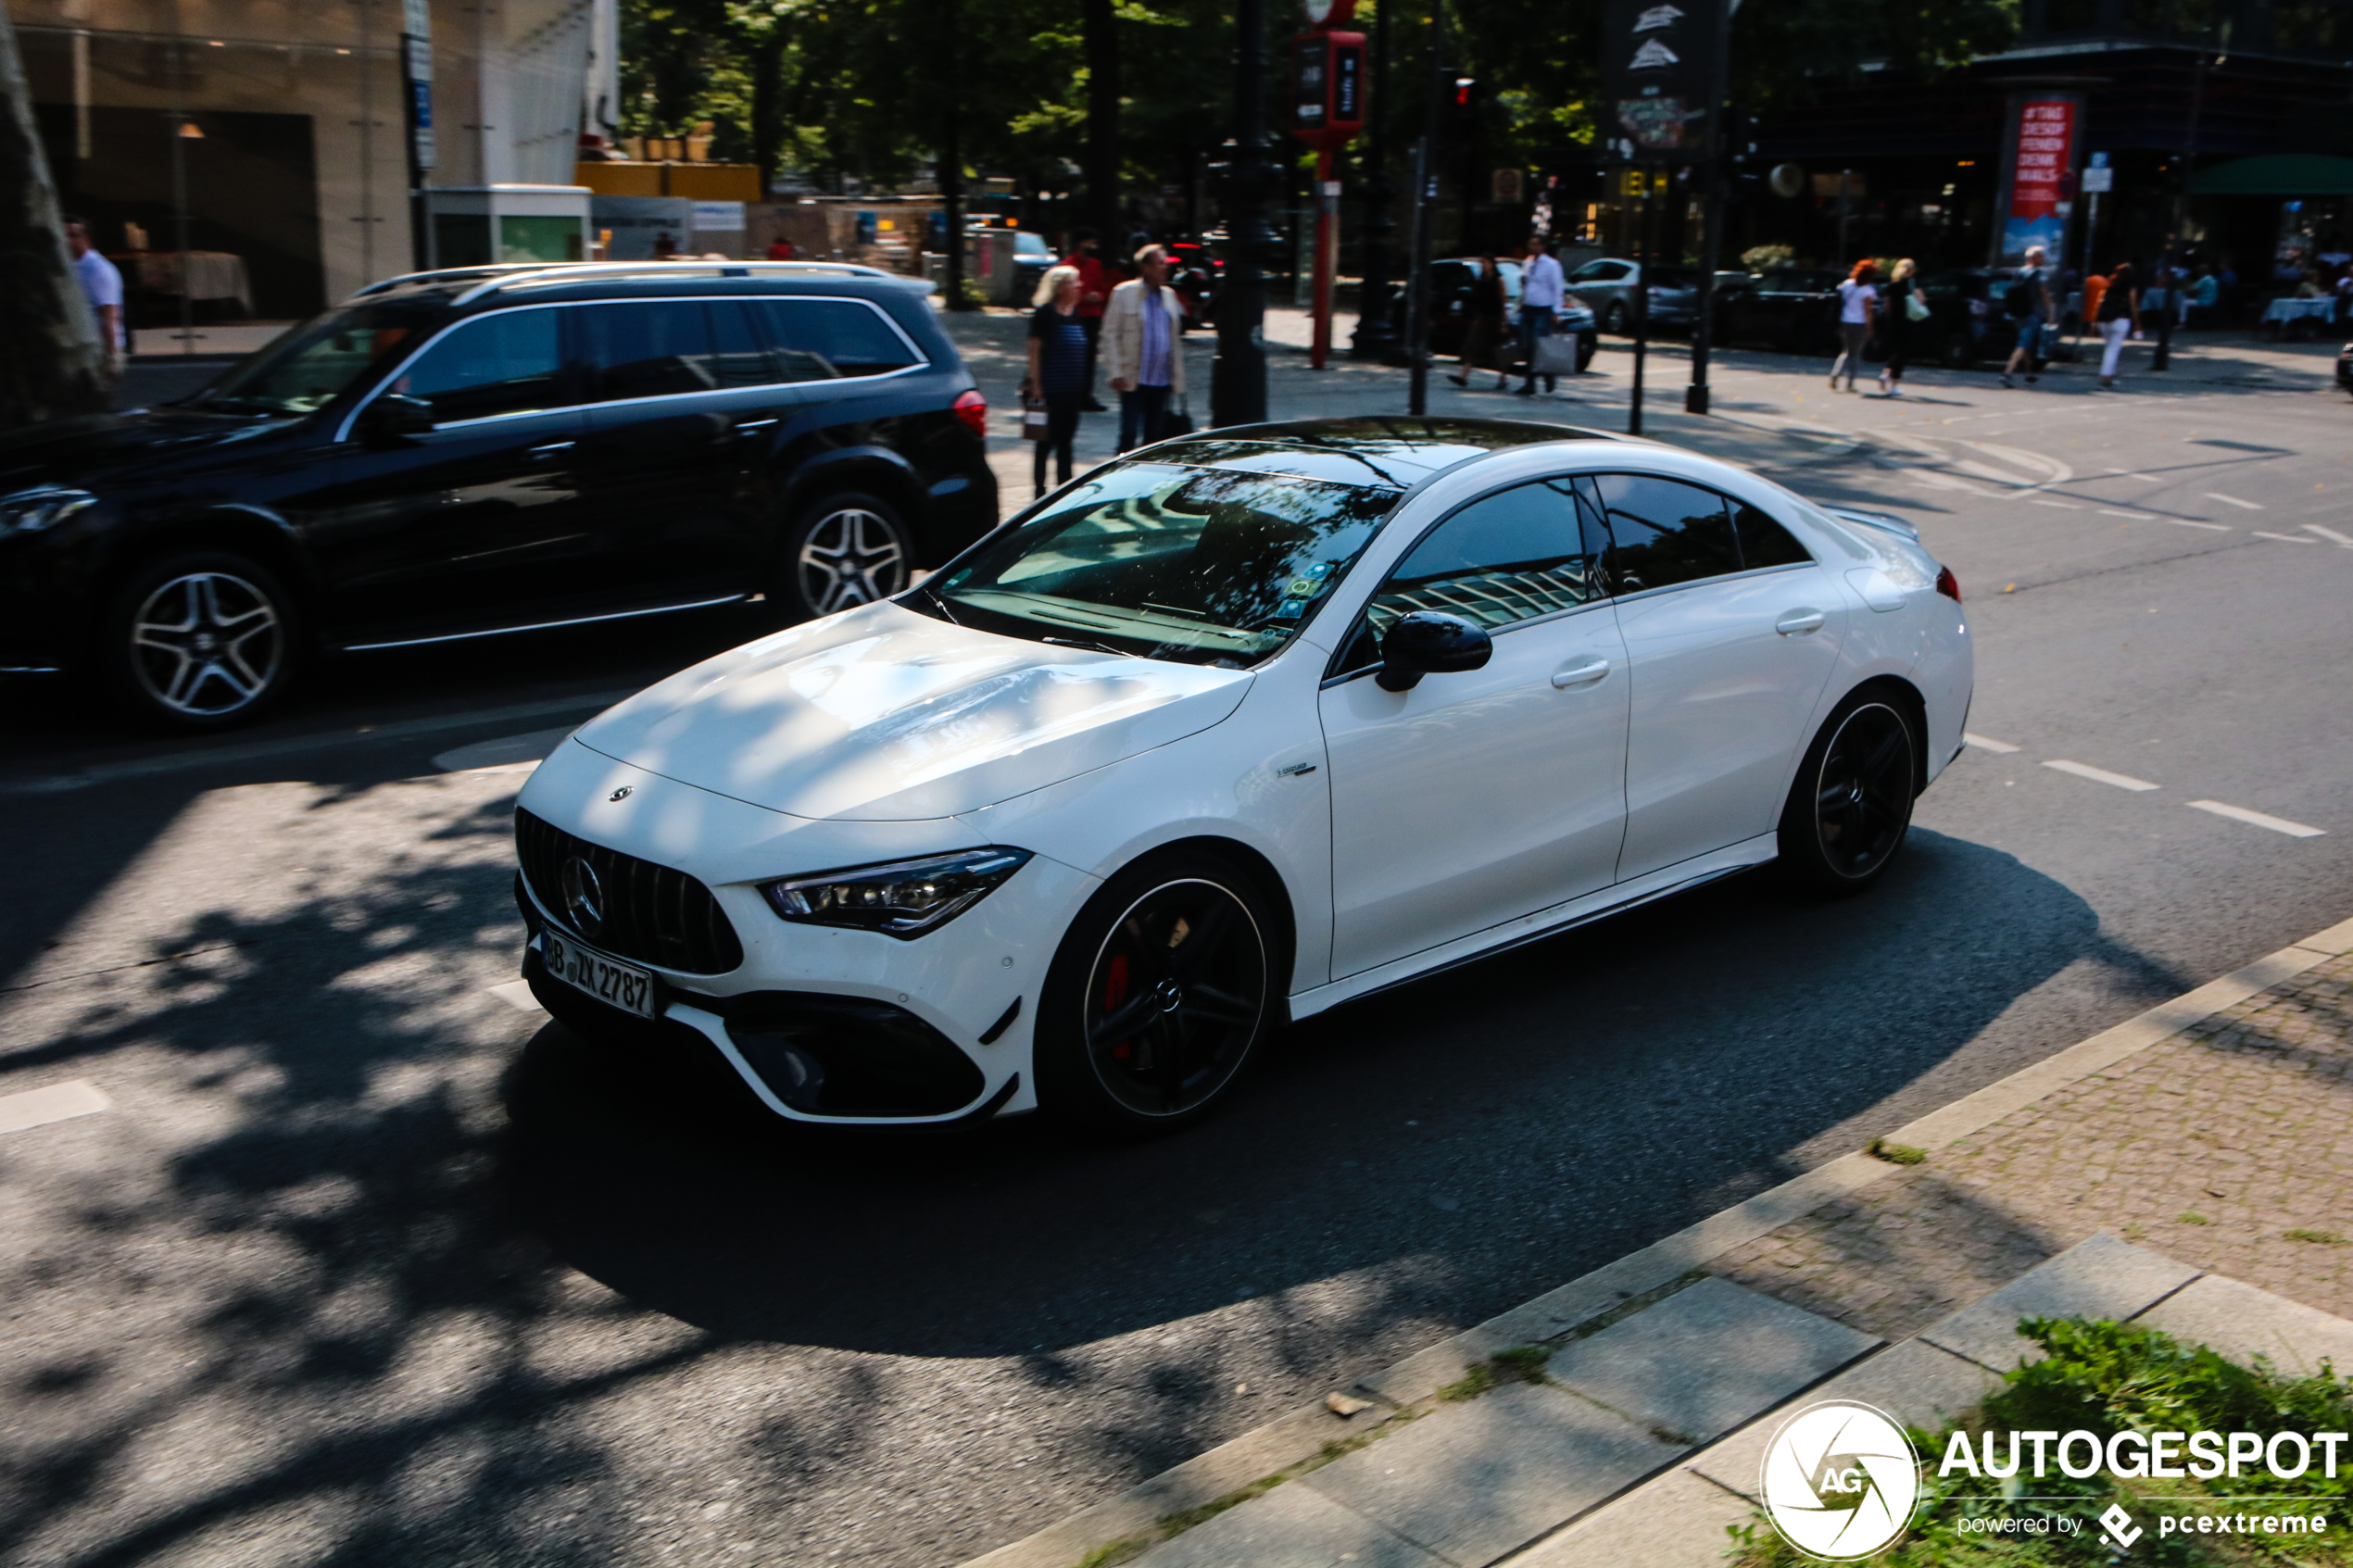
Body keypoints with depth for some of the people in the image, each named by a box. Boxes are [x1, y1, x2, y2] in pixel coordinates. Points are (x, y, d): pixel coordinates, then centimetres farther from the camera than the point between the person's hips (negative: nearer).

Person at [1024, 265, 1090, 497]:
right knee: (1046, 441, 1)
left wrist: (1082, 386, 17)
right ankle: (1040, 489, 10)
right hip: (1051, 389, -7)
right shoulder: (1045, 313, -11)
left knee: (1066, 439, 13)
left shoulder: (1075, 312, 10)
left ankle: (1064, 486, 21)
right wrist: (1035, 383, -16)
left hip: (1073, 389, 7)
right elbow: (1034, 349, -12)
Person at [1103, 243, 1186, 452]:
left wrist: (1177, 375, 12)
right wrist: (1117, 372, -10)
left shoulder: (1169, 295, 12)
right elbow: (1110, 334, -4)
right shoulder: (1124, 293, -3)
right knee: (1129, 433, -6)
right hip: (1134, 379, -5)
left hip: (1162, 379, 5)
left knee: (1153, 435, 9)